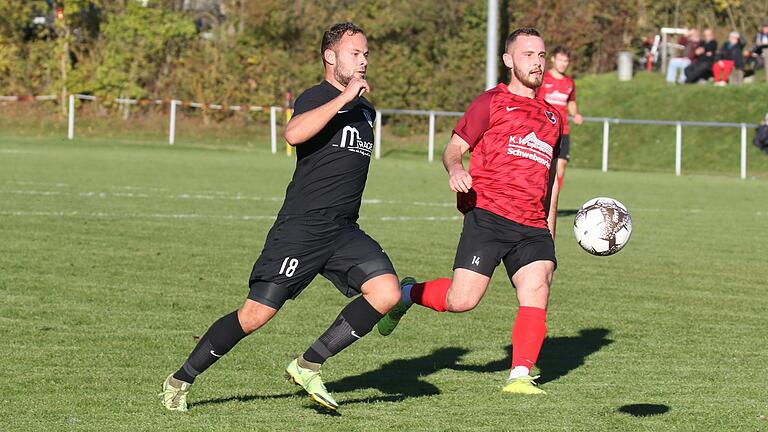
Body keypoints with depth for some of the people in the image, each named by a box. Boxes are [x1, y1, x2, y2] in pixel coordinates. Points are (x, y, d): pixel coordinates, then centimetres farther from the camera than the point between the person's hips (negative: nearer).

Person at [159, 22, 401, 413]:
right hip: (301, 229, -7)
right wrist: (343, 98, -29)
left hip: (344, 232, 7)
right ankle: (180, 381, 9)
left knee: (387, 292, -15)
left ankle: (308, 366, -4)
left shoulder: (366, 111, 18)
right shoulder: (318, 97, -8)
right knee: (255, 315, -8)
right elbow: (294, 133, -31)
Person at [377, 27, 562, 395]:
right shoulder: (492, 102, 6)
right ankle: (407, 293, 17)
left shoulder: (552, 117, 24)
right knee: (462, 301, -12)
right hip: (488, 214, -5)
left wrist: (549, 229, 27)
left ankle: (520, 377, -16)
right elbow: (454, 148, 2)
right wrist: (455, 169, -21)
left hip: (532, 226, 5)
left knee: (536, 291, -17)